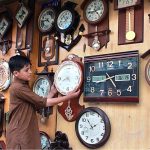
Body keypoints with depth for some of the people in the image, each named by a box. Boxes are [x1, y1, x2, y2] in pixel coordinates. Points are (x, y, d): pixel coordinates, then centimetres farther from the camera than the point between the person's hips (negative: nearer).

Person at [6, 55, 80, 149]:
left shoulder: (23, 86, 13)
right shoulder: (17, 87, -18)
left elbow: (37, 105, 10)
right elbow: (43, 102, -19)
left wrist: (51, 93, 3)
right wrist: (68, 97, -15)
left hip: (27, 133, 9)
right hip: (19, 135, -9)